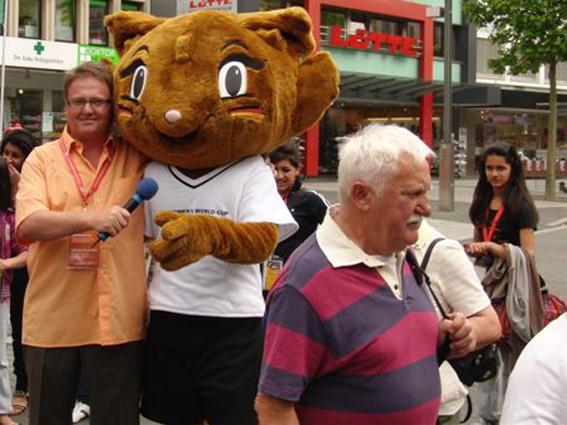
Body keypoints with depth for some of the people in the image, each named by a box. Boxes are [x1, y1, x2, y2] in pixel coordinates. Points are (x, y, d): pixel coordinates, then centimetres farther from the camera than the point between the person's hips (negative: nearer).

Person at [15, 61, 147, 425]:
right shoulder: (42, 158, 2)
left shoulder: (136, 156, 7)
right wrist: (90, 219, -26)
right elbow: (27, 225, -11)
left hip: (119, 319, 1)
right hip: (52, 319, 0)